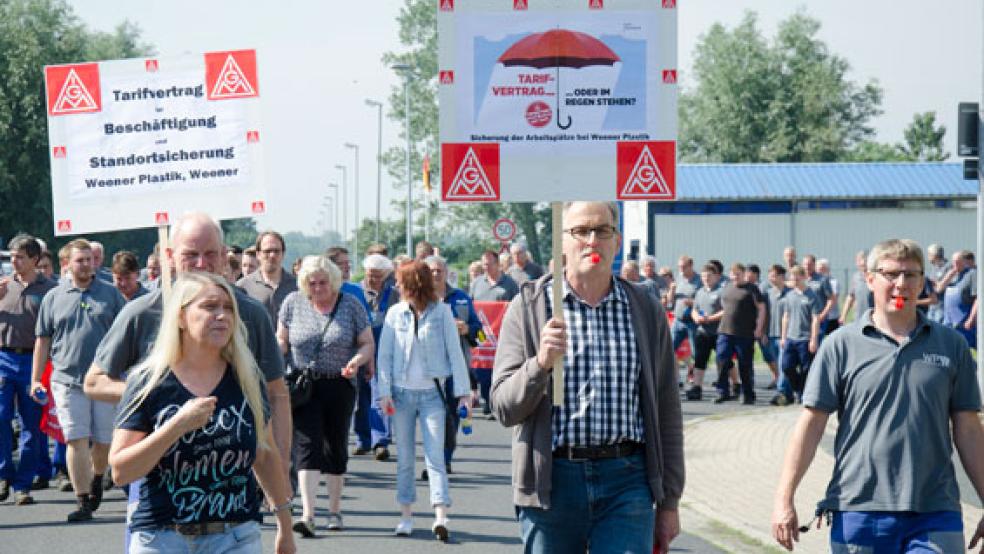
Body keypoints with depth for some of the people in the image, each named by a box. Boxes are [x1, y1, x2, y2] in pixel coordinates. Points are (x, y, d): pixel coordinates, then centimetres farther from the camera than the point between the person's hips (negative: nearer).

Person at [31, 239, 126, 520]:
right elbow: (43, 340, 11)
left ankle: (96, 480, 36)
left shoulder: (111, 294, 6)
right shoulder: (54, 298, 7)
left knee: (104, 440, 7)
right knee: (76, 440, -6)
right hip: (68, 381, 0)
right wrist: (36, 379, 8)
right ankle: (84, 502, -4)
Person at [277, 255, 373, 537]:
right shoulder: (293, 302, 3)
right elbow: (282, 339, 10)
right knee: (307, 444, -12)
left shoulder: (350, 305, 0)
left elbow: (368, 343, 3)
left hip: (339, 385, 1)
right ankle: (307, 514, -20)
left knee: (336, 447, 9)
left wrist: (357, 360, -18)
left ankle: (335, 511, 23)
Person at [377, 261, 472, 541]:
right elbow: (384, 354, 4)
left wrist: (463, 391, -5)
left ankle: (441, 516, -15)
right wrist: (384, 392, -4)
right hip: (402, 392, 2)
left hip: (432, 392, -2)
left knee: (435, 455, -9)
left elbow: (455, 352, -1)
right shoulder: (395, 313, 2)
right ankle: (406, 515, 14)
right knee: (404, 457, 7)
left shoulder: (441, 311, -3)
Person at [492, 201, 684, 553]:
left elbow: (667, 415, 12)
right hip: (551, 482, -1)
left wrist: (669, 502, 10)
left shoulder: (646, 312, 9)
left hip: (626, 483, 1)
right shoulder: (528, 308, 2)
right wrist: (541, 364, -21)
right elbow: (504, 408, -2)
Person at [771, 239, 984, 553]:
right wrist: (784, 499, -3)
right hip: (858, 511, -1)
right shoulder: (841, 345, 3)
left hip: (935, 515, 1)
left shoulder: (951, 346, 8)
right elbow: (811, 423, 3)